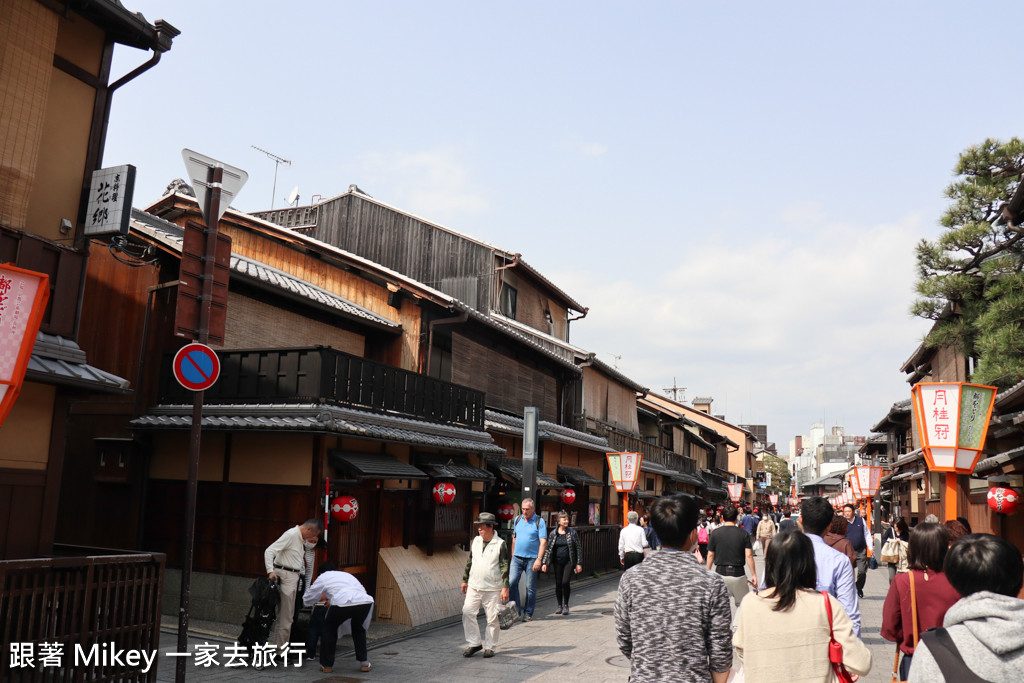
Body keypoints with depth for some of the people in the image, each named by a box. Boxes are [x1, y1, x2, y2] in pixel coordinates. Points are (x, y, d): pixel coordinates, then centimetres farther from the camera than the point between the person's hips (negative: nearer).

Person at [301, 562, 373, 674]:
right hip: (366, 601, 4)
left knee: (329, 628, 26)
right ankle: (364, 663, 30)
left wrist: (321, 597, 56)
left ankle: (327, 665, 27)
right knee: (358, 629, 33)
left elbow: (307, 600, 33)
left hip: (343, 603, -4)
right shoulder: (347, 575, 39)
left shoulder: (323, 577, 27)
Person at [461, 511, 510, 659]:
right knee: (467, 612, -4)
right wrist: (465, 580, 18)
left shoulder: (500, 544, -7)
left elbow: (505, 567, -8)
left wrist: (505, 587, -12)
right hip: (474, 586, 4)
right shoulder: (475, 541, 8)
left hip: (493, 589, -4)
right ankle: (474, 644, 9)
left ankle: (489, 647, 17)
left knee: (492, 618, 2)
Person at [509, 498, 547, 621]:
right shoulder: (518, 519, 9)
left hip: (531, 559, -4)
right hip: (517, 557, 4)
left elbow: (543, 542, -10)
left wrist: (539, 559, -19)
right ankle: (517, 610, 4)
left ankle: (528, 613, 15)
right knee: (512, 582, -8)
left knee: (530, 587, 3)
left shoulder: (539, 522, -5)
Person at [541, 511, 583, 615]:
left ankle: (566, 605, 6)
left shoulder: (572, 532, 0)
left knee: (565, 582, -12)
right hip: (557, 562, 2)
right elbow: (548, 549, 6)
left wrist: (579, 563, -1)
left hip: (569, 561, -2)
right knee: (558, 584, 4)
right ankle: (560, 606, 20)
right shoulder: (553, 534, 3)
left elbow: (578, 548, 2)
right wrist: (544, 563, -3)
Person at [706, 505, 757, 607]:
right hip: (738, 574, 0)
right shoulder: (743, 534, -2)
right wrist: (753, 574, 1)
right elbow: (748, 555, -6)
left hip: (721, 573, 0)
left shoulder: (715, 533, -1)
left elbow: (710, 555, 2)